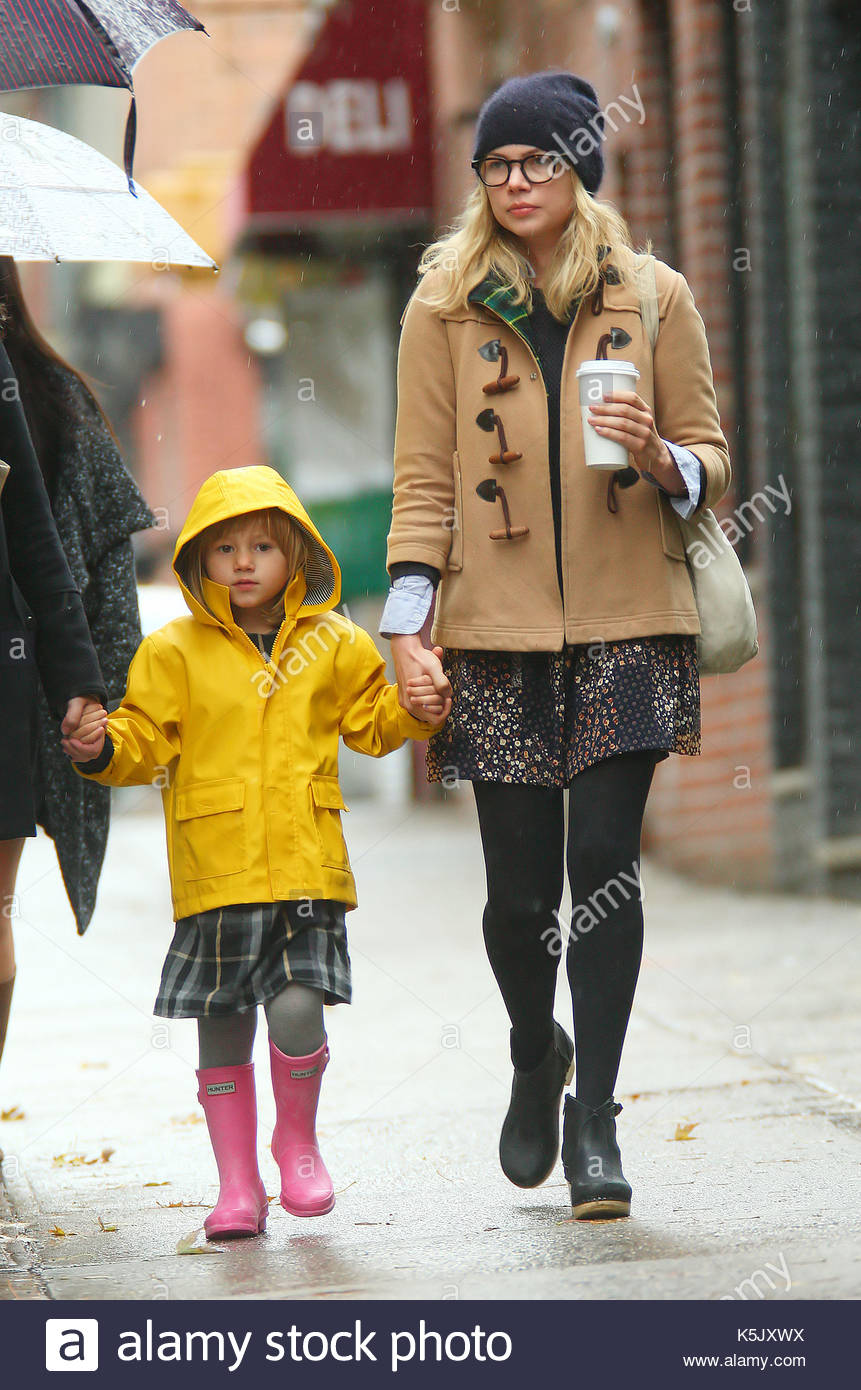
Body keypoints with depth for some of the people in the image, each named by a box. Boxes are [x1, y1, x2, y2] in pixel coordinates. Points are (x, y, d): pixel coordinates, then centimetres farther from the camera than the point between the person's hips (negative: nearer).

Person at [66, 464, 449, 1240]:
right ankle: (238, 1185, 16)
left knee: (298, 1012, -14)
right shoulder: (175, 653, 4)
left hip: (306, 866, 0)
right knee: (223, 1031, 5)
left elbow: (371, 719, 19)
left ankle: (298, 1137, 13)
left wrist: (416, 713, 1)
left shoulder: (332, 647, 9)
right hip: (216, 872, 0)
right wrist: (104, 751, -16)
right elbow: (147, 738, 4)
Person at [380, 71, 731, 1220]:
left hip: (627, 624, 0)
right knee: (521, 887, 0)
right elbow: (424, 478, 5)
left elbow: (710, 460, 10)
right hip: (497, 629, 0)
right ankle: (536, 1056, 31)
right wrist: (407, 628, -4)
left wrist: (662, 459, -14)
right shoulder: (445, 307, 6)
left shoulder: (655, 297, 7)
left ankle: (594, 1121, -1)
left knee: (605, 864, -10)